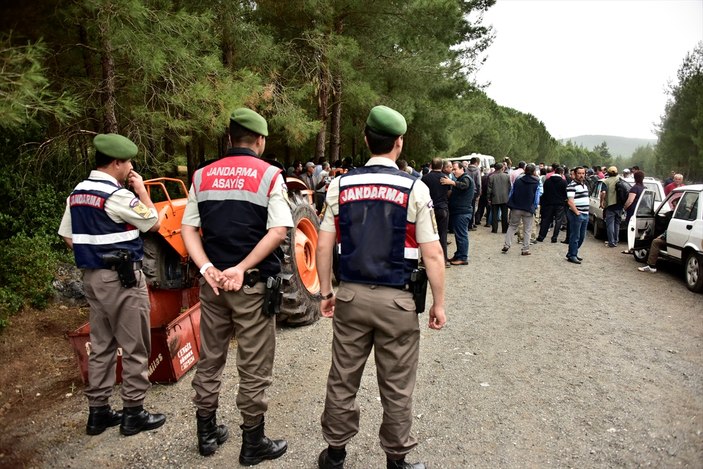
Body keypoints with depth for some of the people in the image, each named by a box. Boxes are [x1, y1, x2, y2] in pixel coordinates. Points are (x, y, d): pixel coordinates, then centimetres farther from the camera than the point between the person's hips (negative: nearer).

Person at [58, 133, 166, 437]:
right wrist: (141, 191, 1)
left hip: (92, 276, 9)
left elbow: (68, 237, 13)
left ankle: (98, 411, 24)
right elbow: (154, 223, -6)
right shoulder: (118, 195, -17)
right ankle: (133, 413, 11)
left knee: (100, 346, 16)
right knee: (134, 348, 3)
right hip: (122, 278, -8)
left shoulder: (77, 194, 9)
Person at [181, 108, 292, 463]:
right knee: (254, 369, 7)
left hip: (212, 284, 5)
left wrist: (208, 268, -8)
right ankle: (253, 444, 20)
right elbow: (278, 231, -17)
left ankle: (207, 434, 33)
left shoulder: (202, 176, 8)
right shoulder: (269, 175, -6)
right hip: (254, 286, -4)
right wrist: (242, 269, -17)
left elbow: (188, 229, 2)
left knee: (209, 361, 18)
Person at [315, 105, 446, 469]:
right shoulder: (414, 189, -7)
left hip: (350, 296, 3)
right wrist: (438, 303, 2)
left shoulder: (341, 185, 1)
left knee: (342, 380, 15)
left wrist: (326, 292, 13)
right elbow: (432, 254, -8)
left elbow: (324, 245, 2)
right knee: (396, 388, 12)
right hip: (396, 300, -2)